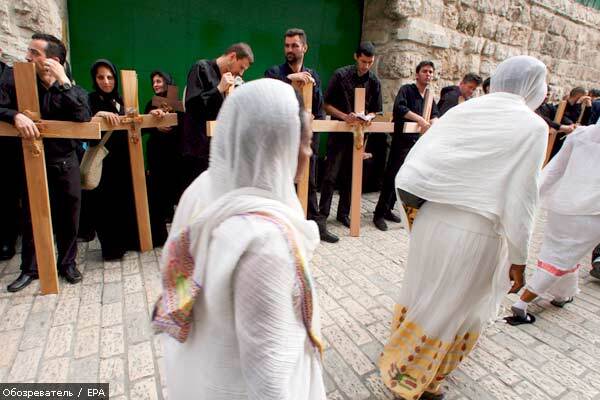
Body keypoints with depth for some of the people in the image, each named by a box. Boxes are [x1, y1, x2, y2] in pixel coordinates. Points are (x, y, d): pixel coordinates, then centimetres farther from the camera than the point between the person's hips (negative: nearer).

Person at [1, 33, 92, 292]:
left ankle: (67, 263, 26)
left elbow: (83, 117, -21)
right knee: (30, 218, 9)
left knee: (68, 216, 8)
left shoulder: (73, 89, -2)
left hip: (65, 163, -1)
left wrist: (62, 81, -20)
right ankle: (29, 269, 25)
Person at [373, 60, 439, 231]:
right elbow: (399, 107, -22)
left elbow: (435, 113, 18)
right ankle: (379, 214, 0)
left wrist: (433, 121, -6)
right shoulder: (407, 89, -5)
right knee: (392, 177, -7)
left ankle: (388, 210, 19)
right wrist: (419, 119, -27)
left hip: (418, 142, 7)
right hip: (402, 141, -7)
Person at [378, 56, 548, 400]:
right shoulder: (533, 126, -8)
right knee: (455, 310, 15)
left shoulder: (462, 110, 3)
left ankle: (401, 357, 47)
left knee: (422, 295, 23)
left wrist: (414, 215, 11)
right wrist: (519, 259, -1)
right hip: (475, 234, -4)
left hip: (432, 221, 4)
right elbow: (520, 200, -11)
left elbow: (414, 167, -1)